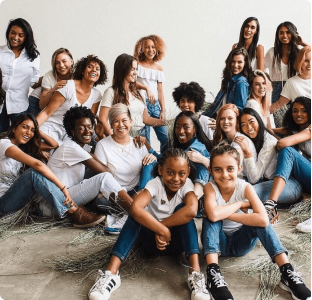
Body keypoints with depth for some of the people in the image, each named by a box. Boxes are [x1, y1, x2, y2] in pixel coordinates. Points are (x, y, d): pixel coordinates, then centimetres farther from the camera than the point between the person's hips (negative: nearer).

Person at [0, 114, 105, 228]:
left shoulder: (23, 147, 14)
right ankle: (75, 213, -37)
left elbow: (54, 144, 14)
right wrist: (63, 188, -34)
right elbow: (37, 164, -28)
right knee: (35, 172, -30)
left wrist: (38, 132, 1)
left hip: (18, 196, 9)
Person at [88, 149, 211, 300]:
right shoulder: (155, 184, -18)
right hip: (153, 240, 0)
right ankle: (111, 272, -36)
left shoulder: (187, 185, -16)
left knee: (182, 209, -28)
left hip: (178, 241, 0)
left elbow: (191, 211, -39)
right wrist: (163, 231, -38)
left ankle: (195, 273, -39)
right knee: (137, 214, -28)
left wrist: (161, 225, -32)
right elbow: (135, 208, -39)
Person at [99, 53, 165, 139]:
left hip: (141, 135, 6)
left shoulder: (136, 92, 14)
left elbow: (145, 118, 15)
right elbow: (103, 120, -10)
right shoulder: (111, 92, -4)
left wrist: (164, 122, 1)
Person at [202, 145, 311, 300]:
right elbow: (213, 215, -43)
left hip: (241, 242, 1)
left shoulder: (245, 187, -19)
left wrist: (226, 214, -32)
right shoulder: (210, 187, -21)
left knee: (259, 220, -27)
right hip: (218, 242, -1)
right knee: (211, 218, -30)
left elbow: (263, 220, -35)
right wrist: (240, 204, -28)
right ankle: (213, 273, -38)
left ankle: (287, 272, -28)